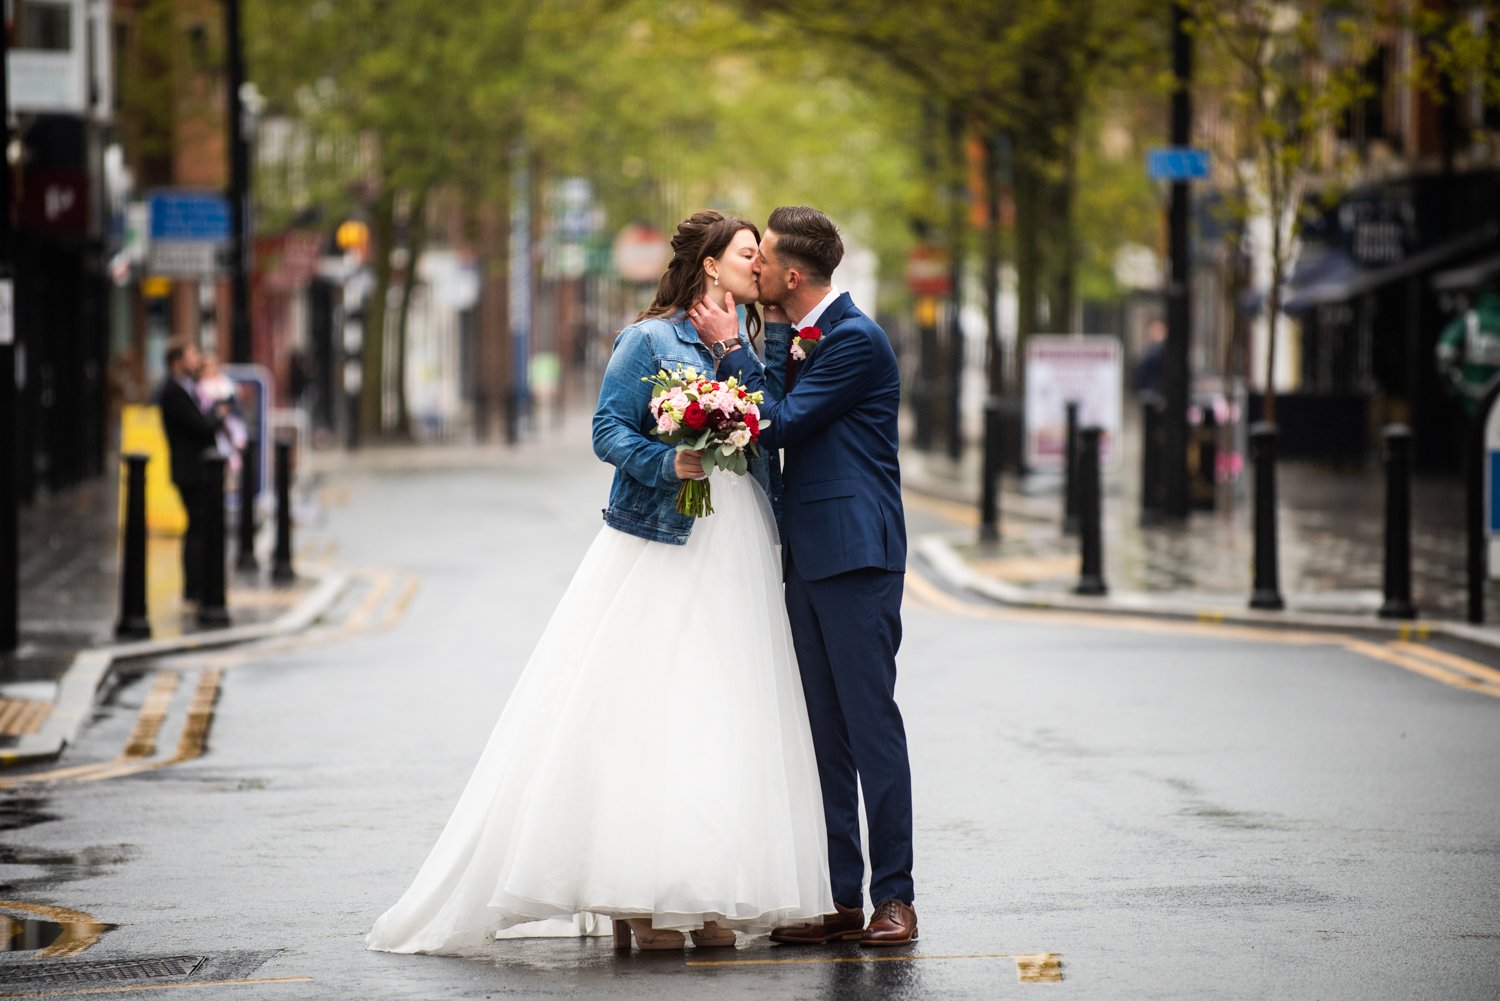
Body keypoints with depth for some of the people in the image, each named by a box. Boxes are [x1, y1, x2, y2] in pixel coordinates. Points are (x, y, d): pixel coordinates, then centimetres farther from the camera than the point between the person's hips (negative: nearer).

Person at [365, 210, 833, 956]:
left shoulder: (753, 345, 16)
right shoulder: (651, 340, -1)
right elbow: (608, 430, -5)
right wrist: (667, 463, -19)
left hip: (738, 555, 6)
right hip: (660, 548, -5)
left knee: (722, 716, 1)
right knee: (643, 710, -8)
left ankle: (706, 894, 4)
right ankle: (642, 900, -7)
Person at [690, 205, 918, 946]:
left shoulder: (856, 341, -12)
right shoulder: (800, 338, 16)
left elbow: (780, 424, -15)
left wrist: (730, 349, -8)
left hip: (856, 556, -9)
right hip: (808, 557, 9)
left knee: (870, 723, -7)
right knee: (825, 734, 8)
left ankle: (893, 898, -3)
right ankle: (842, 900, 11)